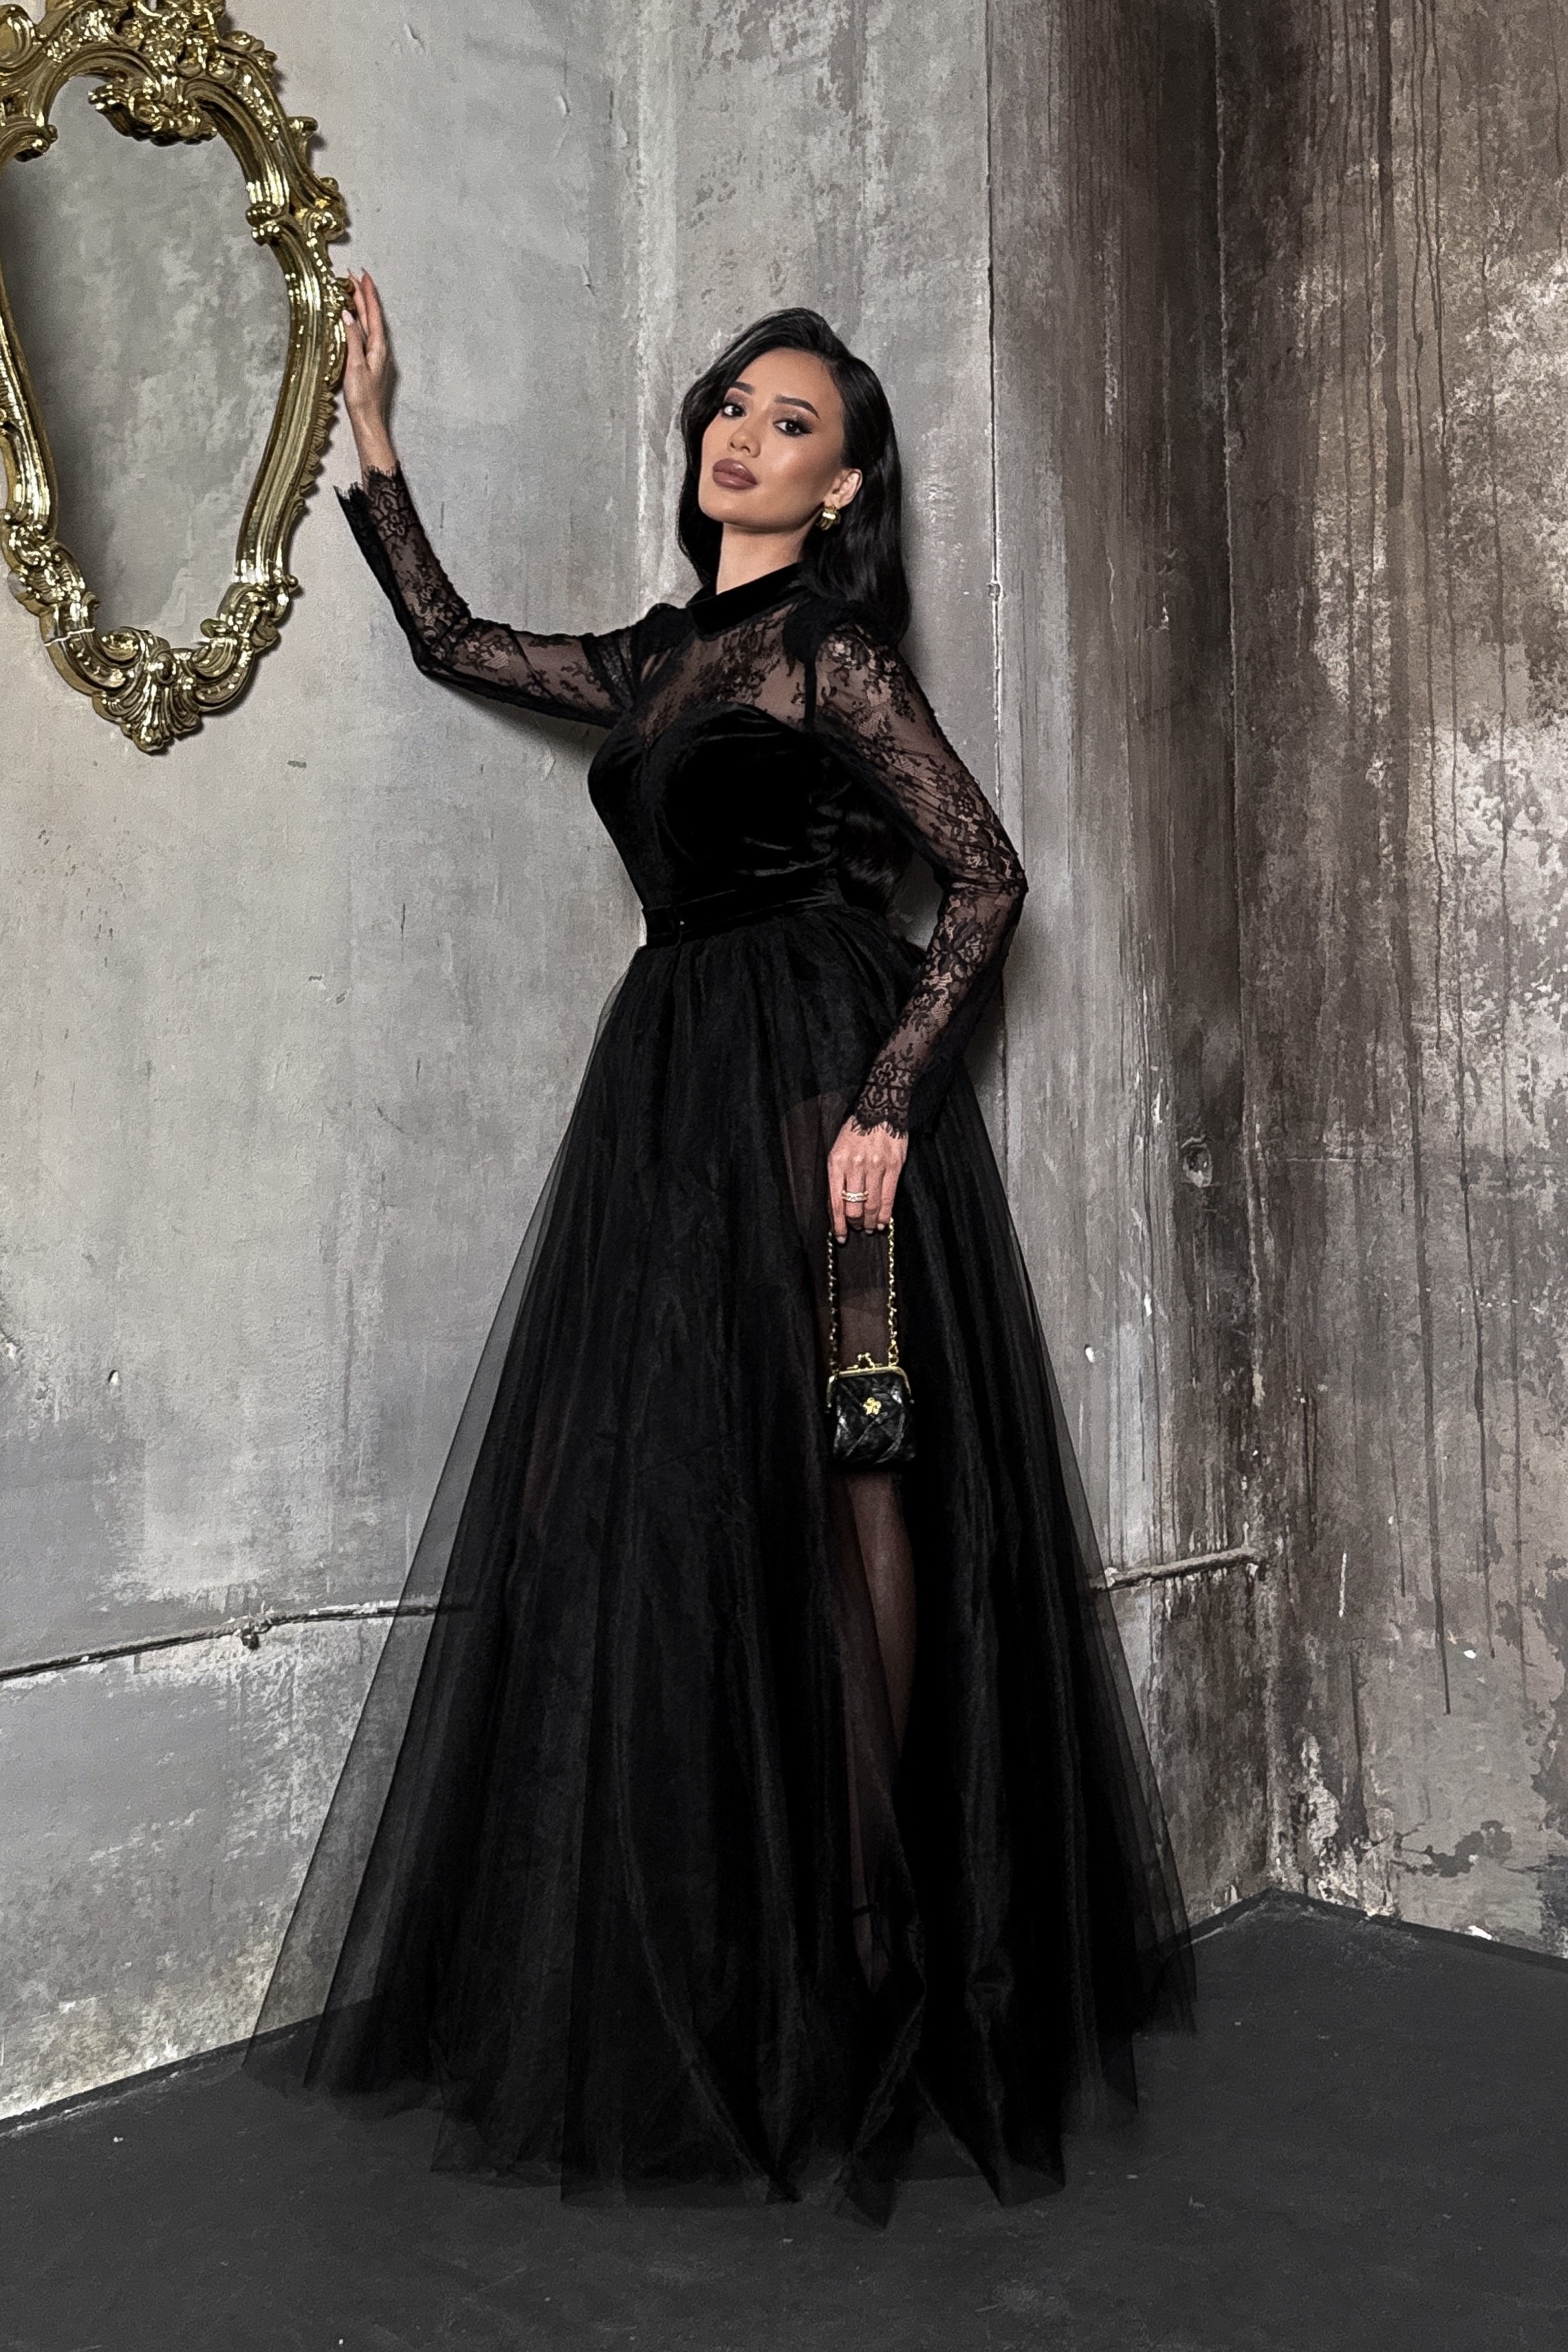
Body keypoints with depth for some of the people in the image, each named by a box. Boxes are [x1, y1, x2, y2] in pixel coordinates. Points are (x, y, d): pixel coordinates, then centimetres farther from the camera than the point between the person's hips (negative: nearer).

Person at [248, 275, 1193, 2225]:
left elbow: (986, 876, -9)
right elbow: (450, 642, 29)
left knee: (834, 1480, -5)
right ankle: (711, 1940, 15)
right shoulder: (653, 662, 19)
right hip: (678, 1081, 7)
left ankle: (872, 1924, 5)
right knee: (662, 1490, 5)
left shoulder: (834, 656, -2)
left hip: (815, 1074, -7)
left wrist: (889, 1101, -18)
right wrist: (370, 437, 28)